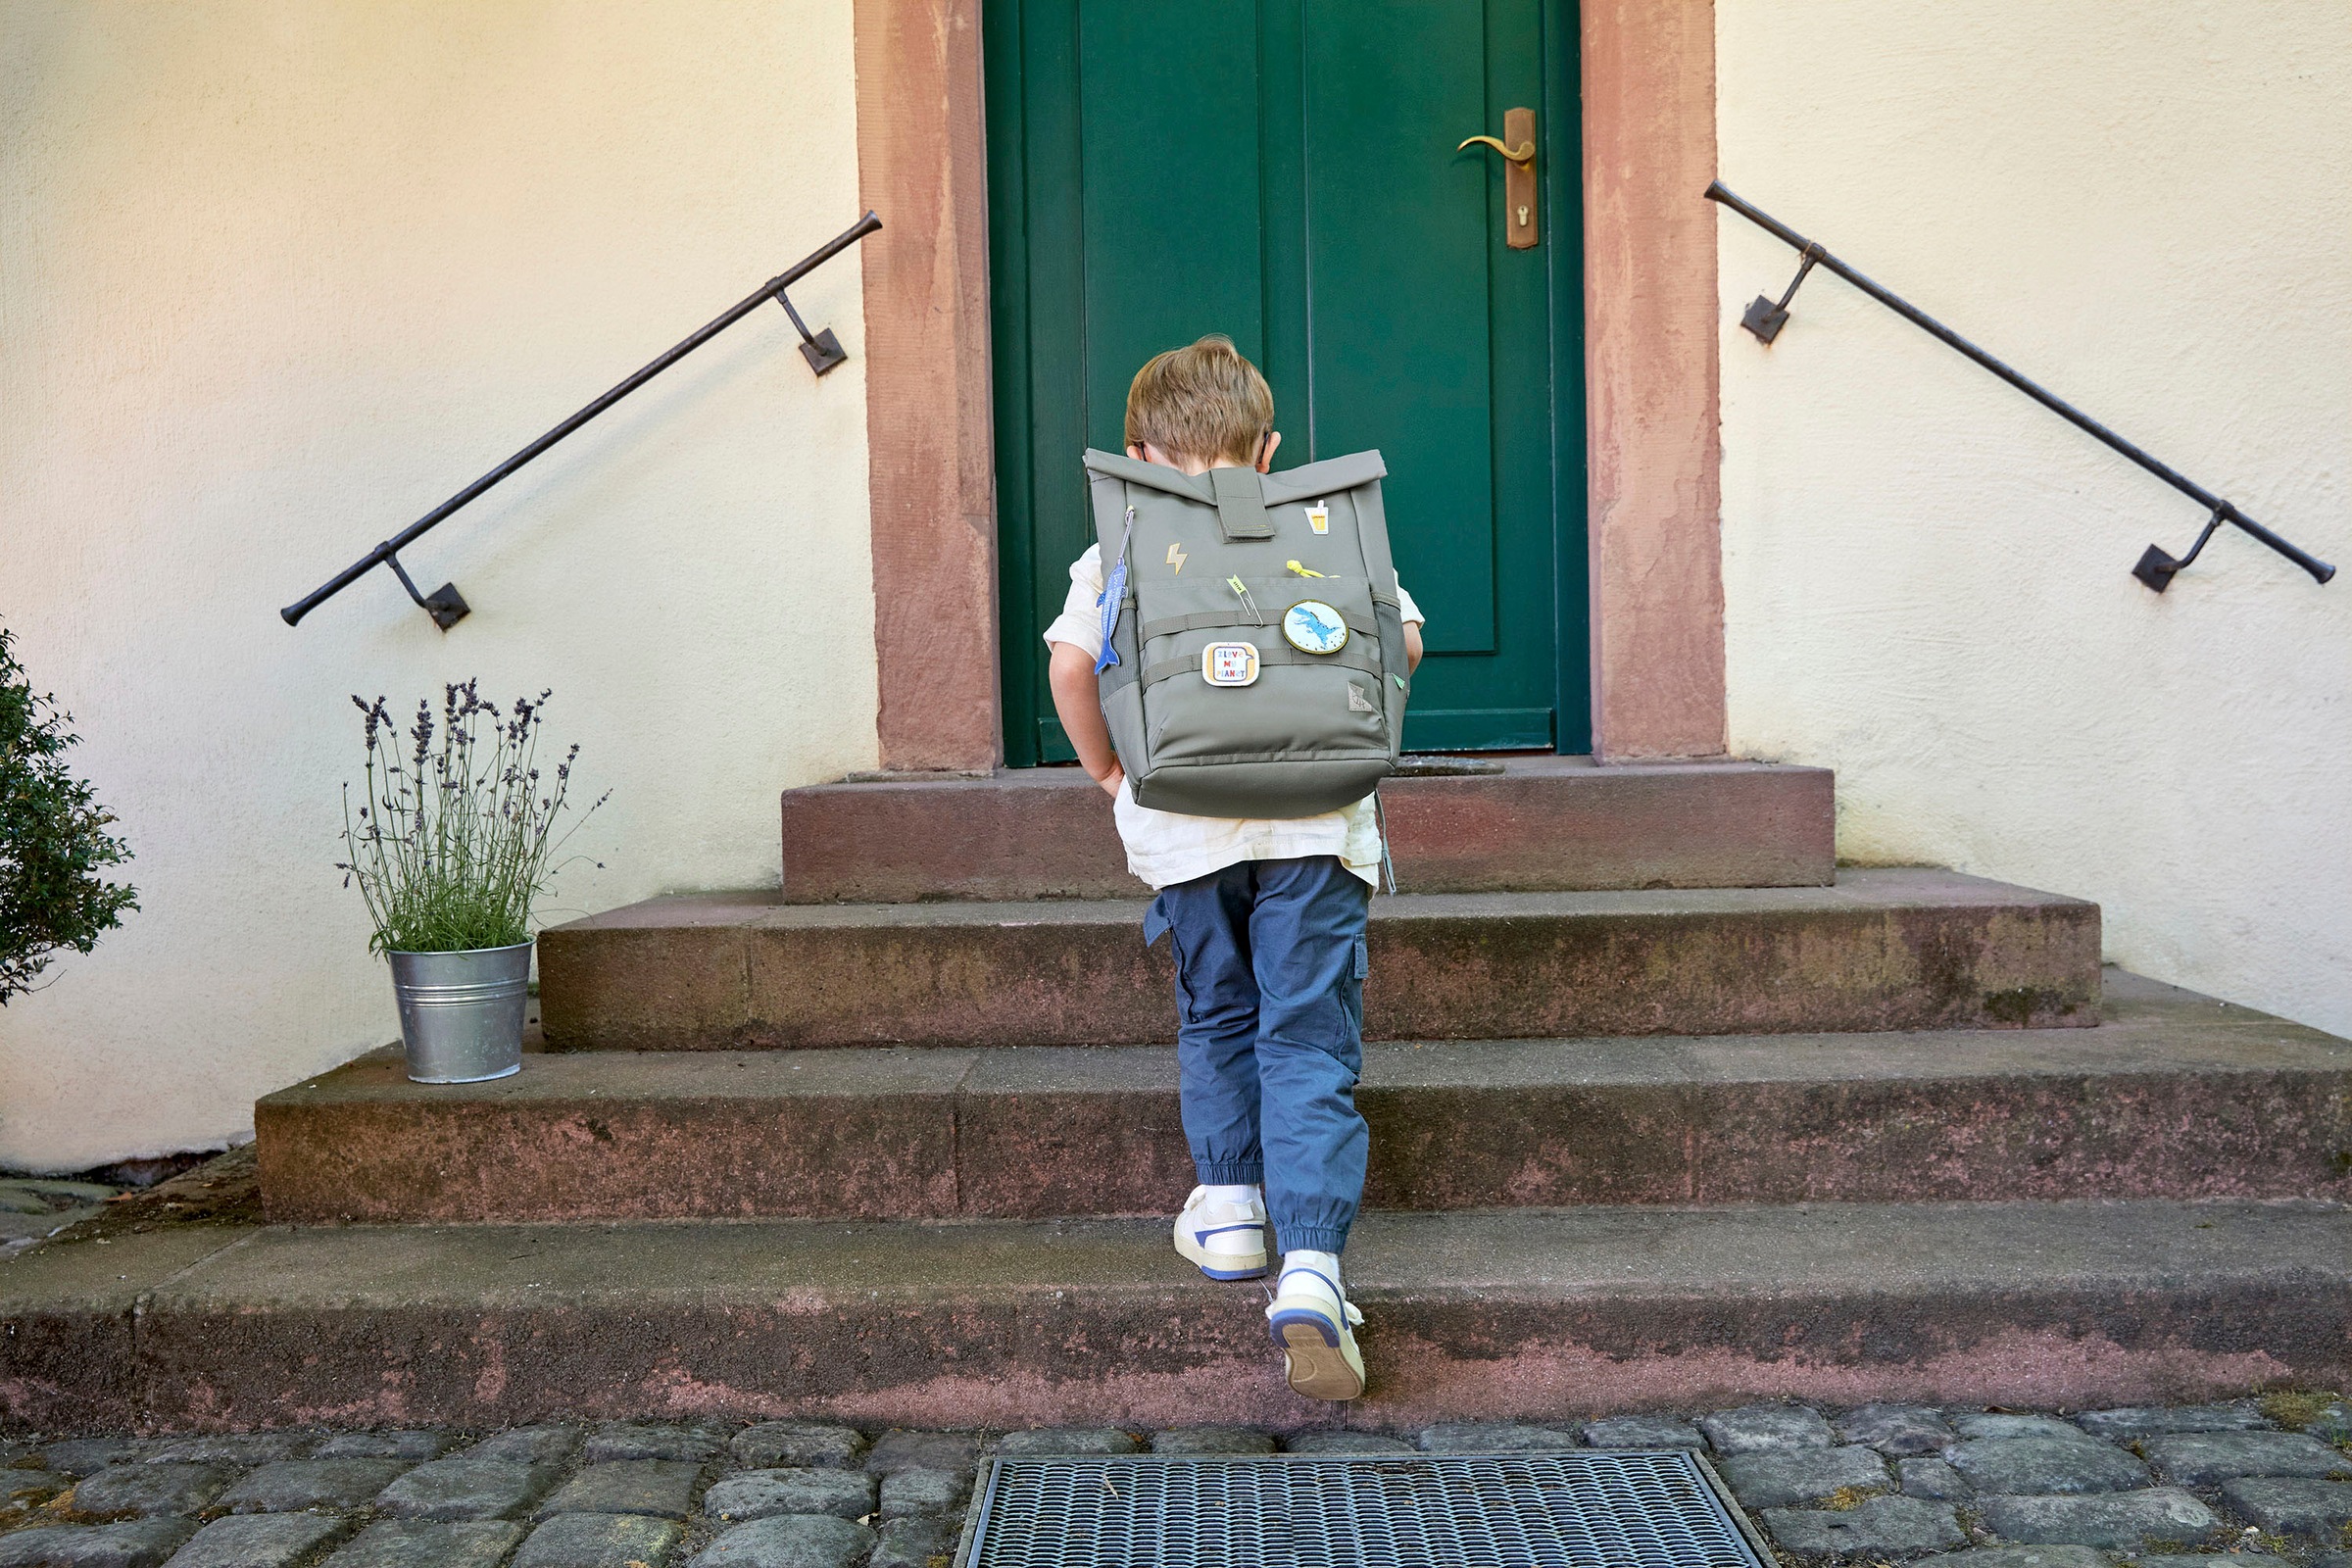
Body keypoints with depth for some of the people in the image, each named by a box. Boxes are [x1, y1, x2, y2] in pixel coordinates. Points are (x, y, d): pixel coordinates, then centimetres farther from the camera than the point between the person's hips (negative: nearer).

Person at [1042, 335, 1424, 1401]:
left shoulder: (1117, 553, 7)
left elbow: (1070, 662, -5)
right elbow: (1399, 640, 4)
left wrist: (1106, 766, 10)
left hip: (1181, 826, 1)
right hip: (1314, 824, 0)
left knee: (1215, 1020, 23)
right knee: (1309, 1044, 0)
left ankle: (1229, 1207, 28)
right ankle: (1311, 1270, -11)